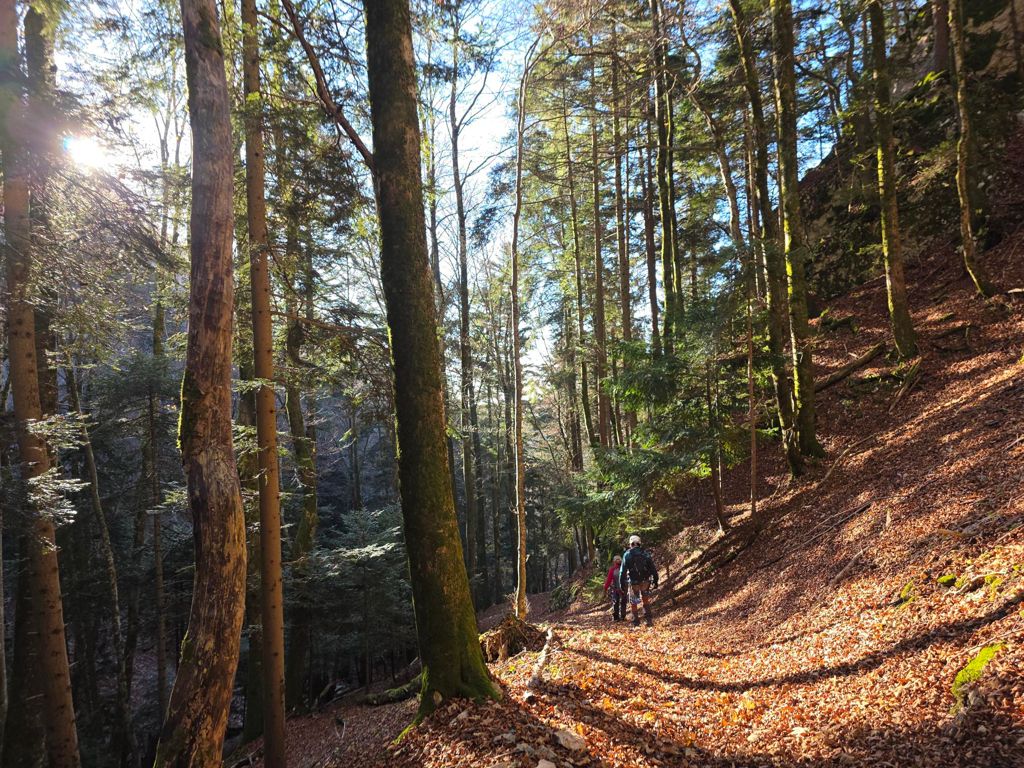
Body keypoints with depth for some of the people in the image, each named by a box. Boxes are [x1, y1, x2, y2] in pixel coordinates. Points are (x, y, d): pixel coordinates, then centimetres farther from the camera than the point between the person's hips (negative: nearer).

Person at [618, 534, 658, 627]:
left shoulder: (627, 554, -4)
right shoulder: (646, 553, 2)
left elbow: (623, 570, -5)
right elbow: (653, 568, 2)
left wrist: (622, 583, -1)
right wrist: (655, 580, 8)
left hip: (633, 582, -2)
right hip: (645, 581, 2)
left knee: (633, 602, 10)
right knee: (646, 600, 21)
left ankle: (636, 623, 10)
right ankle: (648, 619, 12)